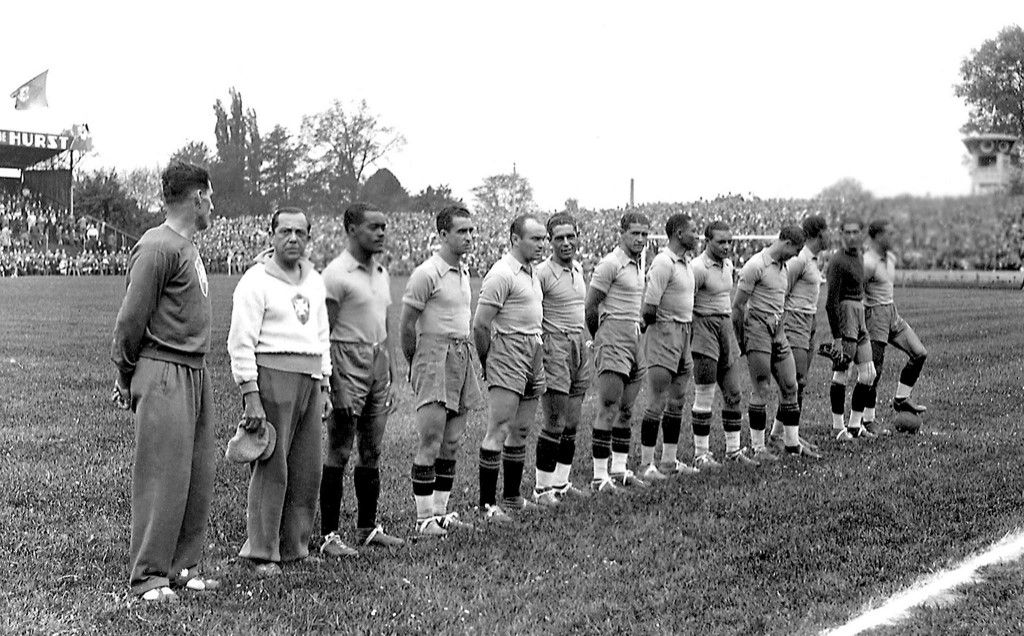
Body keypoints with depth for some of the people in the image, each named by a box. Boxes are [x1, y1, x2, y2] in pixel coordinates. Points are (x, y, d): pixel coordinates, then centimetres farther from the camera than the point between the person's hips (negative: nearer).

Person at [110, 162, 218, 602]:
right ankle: (148, 576, 2)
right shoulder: (157, 248, -13)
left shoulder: (188, 248, 16)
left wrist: (128, 373, 17)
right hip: (164, 373, -9)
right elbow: (132, 318, -11)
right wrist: (126, 374, -2)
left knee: (198, 477, 10)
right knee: (162, 476, -5)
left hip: (195, 372, 9)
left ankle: (183, 566, 19)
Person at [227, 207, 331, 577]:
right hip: (273, 375, -7)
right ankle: (262, 552, 0)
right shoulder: (256, 281, -5)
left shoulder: (314, 282, 17)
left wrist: (325, 386, 18)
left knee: (307, 470, 7)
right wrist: (250, 395, -15)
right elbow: (241, 342, -9)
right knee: (272, 468, -7)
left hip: (310, 379, 7)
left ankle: (294, 546, 17)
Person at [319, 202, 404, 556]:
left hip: (378, 364, 8)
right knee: (338, 454, -4)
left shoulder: (380, 273, 14)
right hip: (348, 363, -8)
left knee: (372, 453, 12)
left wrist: (390, 375, 15)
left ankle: (367, 527, 22)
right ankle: (329, 536, 0)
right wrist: (335, 386, -18)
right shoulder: (337, 274, -11)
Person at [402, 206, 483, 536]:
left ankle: (440, 512, 16)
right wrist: (415, 365, 0)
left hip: (462, 355, 8)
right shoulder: (427, 273, -12)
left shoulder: (463, 271, 14)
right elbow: (407, 324, -9)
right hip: (435, 353, -8)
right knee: (431, 442, -8)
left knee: (452, 443, 10)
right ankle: (423, 518, -4)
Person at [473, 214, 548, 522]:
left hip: (534, 358, 9)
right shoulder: (502, 275, -14)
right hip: (508, 358, -9)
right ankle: (487, 505, -9)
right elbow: (480, 325, -16)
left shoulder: (532, 274, 16)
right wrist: (487, 363, -7)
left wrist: (539, 356, 17)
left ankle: (512, 495, 23)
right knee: (499, 430, -10)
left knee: (521, 431, 14)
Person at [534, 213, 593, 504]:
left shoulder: (578, 268, 13)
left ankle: (561, 482, 20)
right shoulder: (543, 273, -11)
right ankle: (542, 488, 1)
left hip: (580, 347, 8)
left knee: (572, 424, 11)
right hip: (555, 348, -8)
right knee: (554, 423, -6)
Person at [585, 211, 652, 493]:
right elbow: (590, 307, -11)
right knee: (609, 410, -9)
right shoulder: (611, 264, -10)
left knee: (626, 411, 11)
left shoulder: (638, 266, 17)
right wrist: (601, 338, 0)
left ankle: (619, 470, 19)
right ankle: (599, 477, -8)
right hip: (613, 341, -9)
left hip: (635, 340, 9)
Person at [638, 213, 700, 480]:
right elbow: (649, 308, -19)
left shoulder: (686, 263, 14)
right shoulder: (663, 263, -15)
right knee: (658, 402, -7)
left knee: (677, 401, 13)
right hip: (665, 331, -9)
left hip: (684, 332, 9)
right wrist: (654, 325, -4)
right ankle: (646, 465, -3)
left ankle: (669, 461, 20)